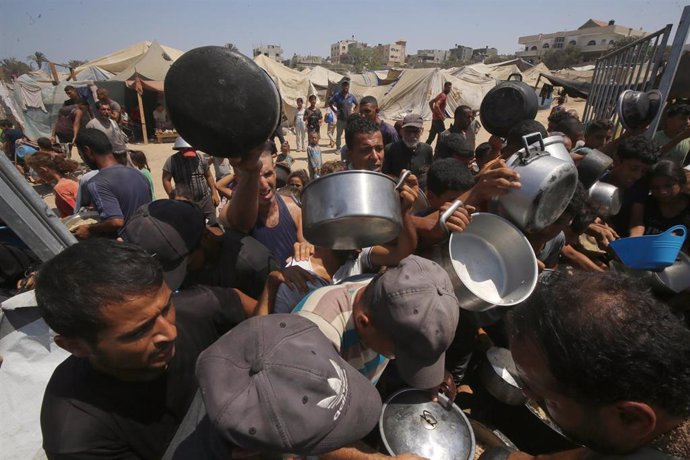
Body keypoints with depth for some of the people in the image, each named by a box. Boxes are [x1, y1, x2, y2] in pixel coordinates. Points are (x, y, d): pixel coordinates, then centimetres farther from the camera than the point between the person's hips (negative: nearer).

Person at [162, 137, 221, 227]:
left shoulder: (200, 157, 0)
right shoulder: (172, 160, -9)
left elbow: (209, 176, 9)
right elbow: (166, 180, -6)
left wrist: (214, 193, 6)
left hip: (206, 198, 2)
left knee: (214, 223, 7)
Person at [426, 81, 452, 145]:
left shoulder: (441, 94, 16)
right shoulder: (443, 95, -14)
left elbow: (430, 102, 22)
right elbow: (436, 105, -29)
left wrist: (434, 112, 15)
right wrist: (442, 116, -22)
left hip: (435, 118, 10)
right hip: (438, 119, -10)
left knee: (431, 137, 12)